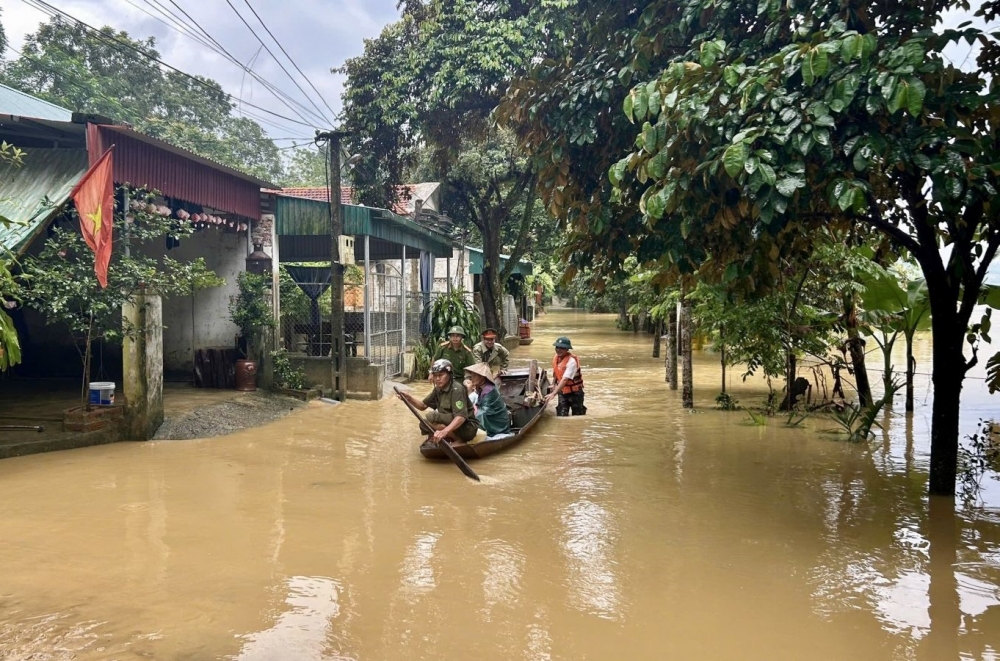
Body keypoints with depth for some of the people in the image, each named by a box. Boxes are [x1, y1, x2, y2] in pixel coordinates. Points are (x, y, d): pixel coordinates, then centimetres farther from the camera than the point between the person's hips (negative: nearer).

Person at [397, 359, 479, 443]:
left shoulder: (457, 389, -21)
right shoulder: (438, 389, 6)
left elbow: (461, 417, -32)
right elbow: (423, 405, 11)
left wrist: (444, 431, -47)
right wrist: (409, 398, -9)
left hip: (468, 427, -9)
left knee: (431, 418, -23)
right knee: (424, 424, 9)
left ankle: (458, 439, -12)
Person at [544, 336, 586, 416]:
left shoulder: (571, 361, -28)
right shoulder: (556, 357, -3)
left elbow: (565, 379, -36)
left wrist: (553, 394, -43)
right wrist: (555, 385, 4)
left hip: (574, 392, -6)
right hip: (562, 391, 6)